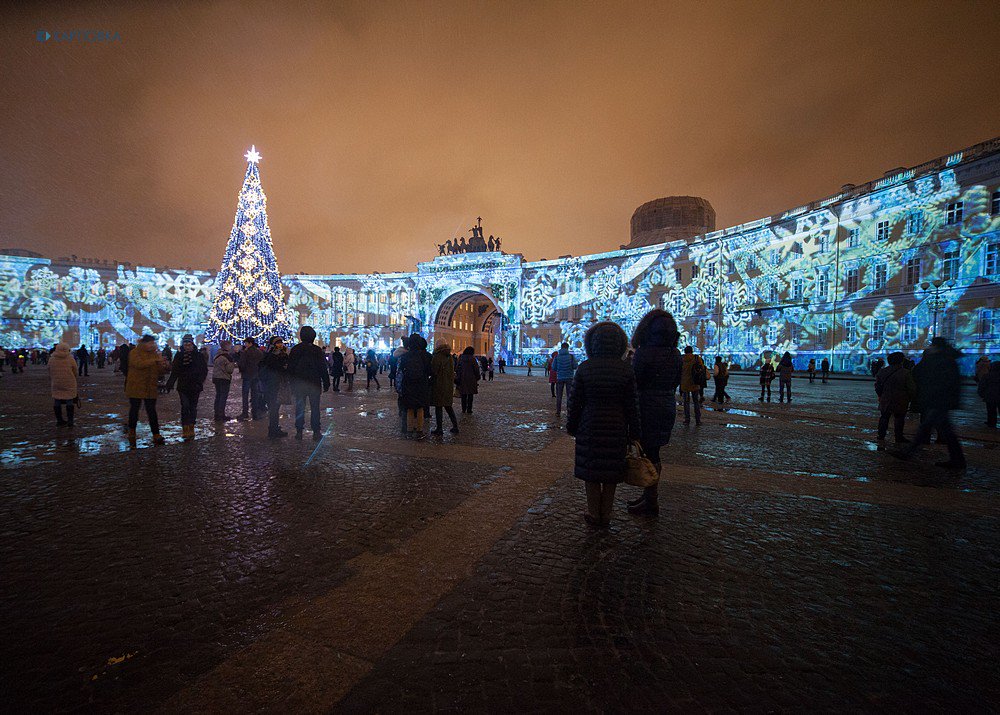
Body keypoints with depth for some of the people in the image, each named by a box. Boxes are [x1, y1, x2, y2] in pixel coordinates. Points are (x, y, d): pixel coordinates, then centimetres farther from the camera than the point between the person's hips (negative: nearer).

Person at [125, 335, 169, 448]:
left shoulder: (155, 354, 9)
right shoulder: (134, 353, -5)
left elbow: (161, 371, 7)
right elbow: (139, 364, -26)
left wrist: (164, 366, -16)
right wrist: (155, 360, -33)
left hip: (151, 389, 4)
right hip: (136, 387, -3)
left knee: (152, 411, 3)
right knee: (134, 410, 8)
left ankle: (156, 435, 2)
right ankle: (132, 434, 24)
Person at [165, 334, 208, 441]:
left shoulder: (199, 356, 2)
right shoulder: (179, 355, 5)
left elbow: (204, 371, 2)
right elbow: (174, 371, 6)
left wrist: (199, 382, -12)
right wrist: (170, 384, -4)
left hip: (195, 387, 0)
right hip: (183, 386, 0)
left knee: (193, 407, 9)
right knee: (185, 406, -12)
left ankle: (191, 428, 22)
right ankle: (186, 430, -13)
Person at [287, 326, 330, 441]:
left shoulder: (294, 350, 3)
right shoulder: (317, 350, -7)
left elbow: (290, 369, 7)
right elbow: (323, 368, -6)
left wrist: (292, 384, 14)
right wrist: (326, 384, 0)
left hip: (298, 384, 2)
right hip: (314, 384, -2)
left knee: (299, 408, 9)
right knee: (315, 408, 3)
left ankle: (299, 431, 11)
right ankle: (316, 432, 3)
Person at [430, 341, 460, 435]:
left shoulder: (437, 357, -15)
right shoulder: (450, 358, 7)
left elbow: (433, 371, -14)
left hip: (439, 386, -7)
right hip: (449, 386, 7)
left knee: (438, 407, 1)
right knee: (448, 406, 15)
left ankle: (439, 429, 5)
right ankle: (455, 426, 15)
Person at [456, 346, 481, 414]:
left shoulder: (461, 359, 4)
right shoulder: (473, 359, -7)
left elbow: (457, 369, 7)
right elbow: (476, 370, -5)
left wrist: (458, 378, 15)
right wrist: (477, 378, 7)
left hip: (462, 380, 3)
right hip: (471, 380, -3)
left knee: (463, 395, 10)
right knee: (470, 395, 3)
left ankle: (463, 410, 11)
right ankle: (469, 410, 3)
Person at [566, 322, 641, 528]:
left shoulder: (585, 368, -9)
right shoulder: (625, 369, -8)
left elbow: (575, 402, -5)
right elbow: (631, 405, -5)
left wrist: (571, 426, 8)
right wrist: (634, 433, 4)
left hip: (589, 428, -1)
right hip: (616, 428, 1)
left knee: (591, 471, 12)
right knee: (610, 472, 13)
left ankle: (594, 515, 20)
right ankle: (606, 515, 24)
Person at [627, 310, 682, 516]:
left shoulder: (644, 353, -17)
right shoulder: (675, 354, 5)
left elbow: (634, 384, -15)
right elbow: (676, 382, 14)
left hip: (647, 408, -7)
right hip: (668, 406, 7)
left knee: (648, 453, 1)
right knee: (653, 453, 16)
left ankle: (651, 502, 10)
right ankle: (649, 495, 27)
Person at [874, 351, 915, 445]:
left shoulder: (882, 372, 0)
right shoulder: (905, 373, -12)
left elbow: (877, 386, 8)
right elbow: (912, 389, -11)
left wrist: (880, 395, 20)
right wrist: (910, 399, 4)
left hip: (885, 401, 3)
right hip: (900, 402, -3)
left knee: (884, 417, 12)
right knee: (899, 420, 7)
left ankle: (881, 436, 14)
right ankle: (899, 438, 12)